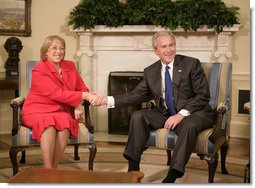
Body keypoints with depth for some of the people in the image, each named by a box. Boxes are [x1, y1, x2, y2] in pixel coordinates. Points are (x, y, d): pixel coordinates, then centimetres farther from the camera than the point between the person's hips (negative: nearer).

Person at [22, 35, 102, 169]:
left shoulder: (70, 66, 7)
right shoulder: (39, 71, -12)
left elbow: (82, 88, 11)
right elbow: (56, 94, -23)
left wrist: (79, 105, -12)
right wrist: (85, 96, -31)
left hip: (61, 111, 4)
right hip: (38, 111, -4)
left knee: (66, 122, -31)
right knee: (49, 123, -37)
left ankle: (54, 168, -23)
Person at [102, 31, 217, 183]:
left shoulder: (191, 64, -5)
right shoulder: (150, 71, 9)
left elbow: (203, 95, -10)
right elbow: (137, 95, 7)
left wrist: (181, 114, -22)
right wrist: (108, 100, -6)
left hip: (193, 113, -4)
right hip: (165, 114, 5)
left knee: (189, 125, -36)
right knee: (137, 117, -14)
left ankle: (171, 177, -34)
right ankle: (133, 169, -13)